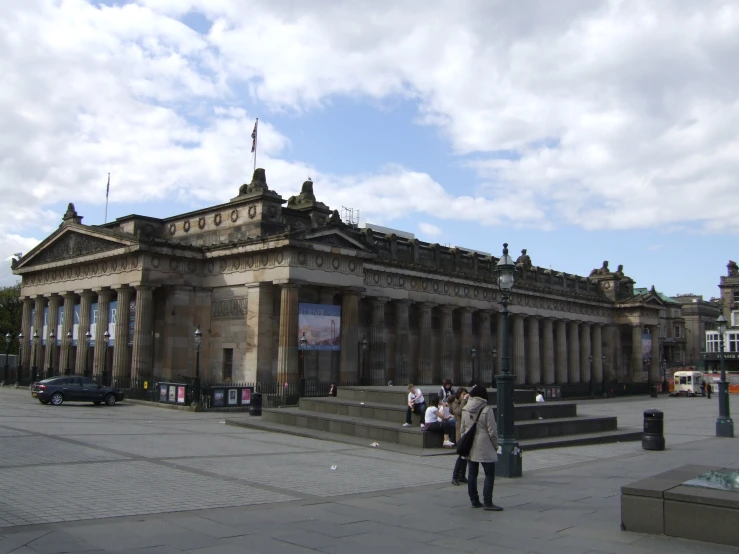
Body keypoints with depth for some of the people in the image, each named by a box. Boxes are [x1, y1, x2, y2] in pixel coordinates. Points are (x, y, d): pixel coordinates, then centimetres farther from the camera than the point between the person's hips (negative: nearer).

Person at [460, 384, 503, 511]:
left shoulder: (465, 409, 4)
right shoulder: (486, 410, -13)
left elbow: (462, 429, 10)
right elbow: (492, 431, -11)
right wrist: (495, 446, 1)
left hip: (469, 447, 6)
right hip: (484, 448, -6)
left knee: (472, 473, 11)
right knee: (489, 474, 1)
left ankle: (474, 501, 17)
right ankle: (487, 503, -1)